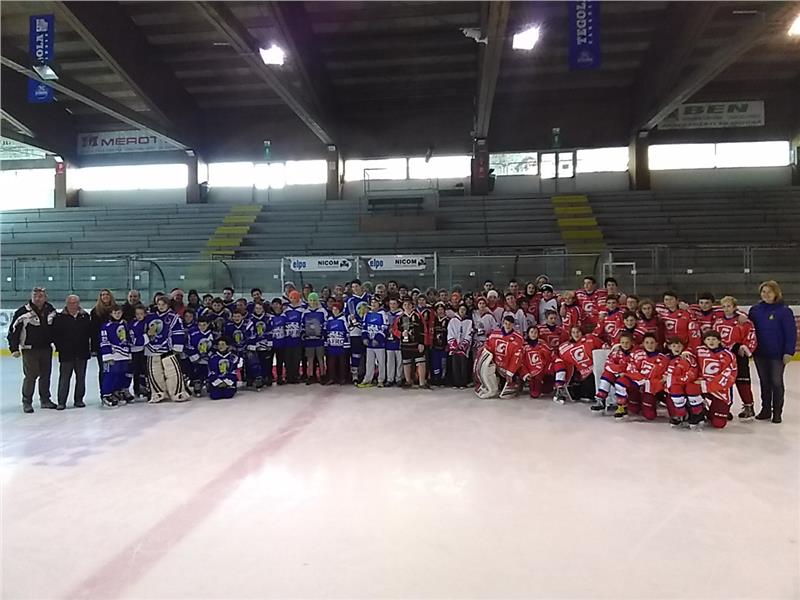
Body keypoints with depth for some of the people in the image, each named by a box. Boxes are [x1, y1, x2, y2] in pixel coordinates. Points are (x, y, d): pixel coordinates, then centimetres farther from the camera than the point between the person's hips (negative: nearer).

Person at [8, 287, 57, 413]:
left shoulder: (51, 310, 4)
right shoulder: (23, 312, -11)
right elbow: (13, 330, -8)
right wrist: (14, 348, -11)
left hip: (46, 348, 5)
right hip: (29, 349, -5)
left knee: (46, 375, 11)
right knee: (30, 376, -6)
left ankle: (45, 400, 23)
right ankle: (27, 402, 8)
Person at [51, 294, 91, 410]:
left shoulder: (85, 316, 7)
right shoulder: (60, 318, -2)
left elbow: (90, 333, 10)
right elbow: (55, 334, -2)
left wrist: (90, 346, 2)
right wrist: (60, 347, -8)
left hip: (82, 353, 3)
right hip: (66, 354, -3)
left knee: (81, 378, 10)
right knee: (64, 378, 1)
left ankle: (78, 400, 20)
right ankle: (61, 402, 9)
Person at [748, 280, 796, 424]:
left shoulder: (784, 311, -9)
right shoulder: (755, 310, 4)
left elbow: (791, 332, -10)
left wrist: (789, 352, -13)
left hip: (777, 354, -4)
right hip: (760, 354, 4)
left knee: (777, 382, 6)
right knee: (764, 382, 13)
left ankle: (777, 412, 17)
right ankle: (765, 409, 24)